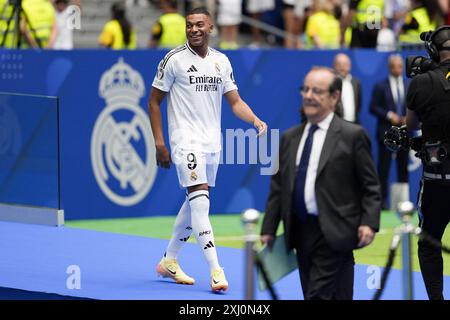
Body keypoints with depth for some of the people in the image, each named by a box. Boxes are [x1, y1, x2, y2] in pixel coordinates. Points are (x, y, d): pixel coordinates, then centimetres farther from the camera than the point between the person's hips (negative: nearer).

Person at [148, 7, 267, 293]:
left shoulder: (221, 61, 10)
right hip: (186, 140, -6)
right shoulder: (174, 60, -5)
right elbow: (154, 101, 0)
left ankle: (169, 261, 28)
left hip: (212, 141, 6)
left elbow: (235, 101, 9)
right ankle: (215, 270, -22)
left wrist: (256, 121, -11)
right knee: (200, 199, -17)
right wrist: (159, 143, -6)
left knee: (194, 203, 13)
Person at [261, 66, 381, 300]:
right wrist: (268, 229, 10)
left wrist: (369, 223, -15)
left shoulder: (352, 135, -2)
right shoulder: (289, 138, 14)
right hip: (301, 234, 6)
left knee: (318, 296, -12)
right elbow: (278, 187, 15)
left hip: (333, 235, -6)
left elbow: (370, 186, -3)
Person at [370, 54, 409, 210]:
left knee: (403, 168, 5)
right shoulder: (380, 86, 1)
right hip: (386, 133, -3)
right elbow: (373, 108, -2)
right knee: (384, 168, -3)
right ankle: (382, 200, 0)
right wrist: (389, 115, -13)